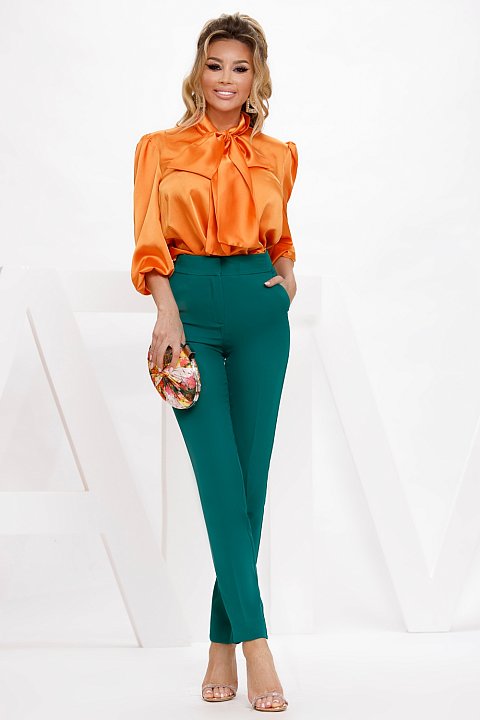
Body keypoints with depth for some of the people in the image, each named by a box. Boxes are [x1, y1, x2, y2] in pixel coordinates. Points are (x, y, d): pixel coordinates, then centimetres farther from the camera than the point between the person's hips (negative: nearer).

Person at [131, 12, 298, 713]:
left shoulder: (278, 156, 13)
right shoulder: (161, 148, 7)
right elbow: (151, 245, 0)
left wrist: (287, 274, 6)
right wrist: (167, 314, -15)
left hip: (258, 311, 2)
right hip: (190, 306, -2)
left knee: (250, 480, -1)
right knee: (219, 476, -10)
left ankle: (223, 643, 9)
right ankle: (255, 646, -11)